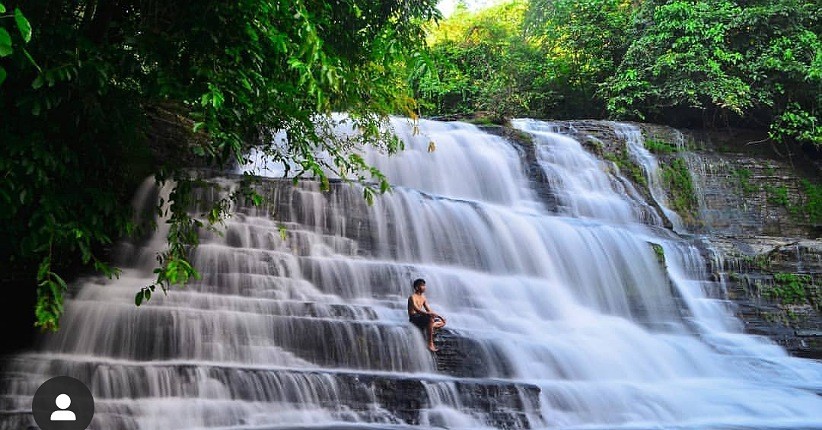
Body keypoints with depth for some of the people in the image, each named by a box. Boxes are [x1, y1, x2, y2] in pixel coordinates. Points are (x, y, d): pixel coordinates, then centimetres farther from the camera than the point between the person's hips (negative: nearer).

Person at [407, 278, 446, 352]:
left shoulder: (423, 297, 13)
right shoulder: (412, 297, -12)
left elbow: (428, 310, 15)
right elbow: (417, 310, -26)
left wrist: (438, 315, 1)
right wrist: (430, 314, -38)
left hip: (421, 316, 9)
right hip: (414, 318, -8)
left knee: (442, 322, 4)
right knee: (430, 319, -35)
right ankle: (430, 344, -33)